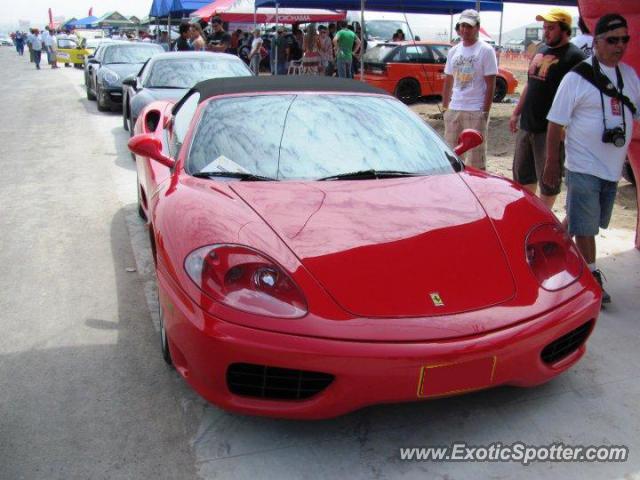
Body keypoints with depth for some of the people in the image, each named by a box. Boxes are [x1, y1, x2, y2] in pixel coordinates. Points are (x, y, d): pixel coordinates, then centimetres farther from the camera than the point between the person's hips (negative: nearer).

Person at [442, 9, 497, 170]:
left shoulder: (486, 50, -6)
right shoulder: (453, 51, 11)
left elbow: (490, 84, -8)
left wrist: (485, 110, -13)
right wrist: (444, 107, 13)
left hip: (476, 111, -6)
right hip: (454, 109, 6)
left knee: (477, 151, -1)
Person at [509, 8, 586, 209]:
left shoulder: (574, 56, -12)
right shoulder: (540, 51, 14)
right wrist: (516, 113, 20)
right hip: (526, 125, 8)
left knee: (548, 178, 4)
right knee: (523, 173, 16)